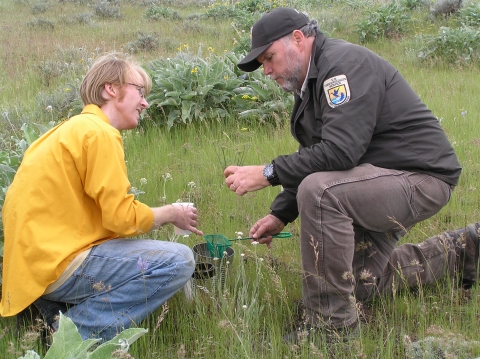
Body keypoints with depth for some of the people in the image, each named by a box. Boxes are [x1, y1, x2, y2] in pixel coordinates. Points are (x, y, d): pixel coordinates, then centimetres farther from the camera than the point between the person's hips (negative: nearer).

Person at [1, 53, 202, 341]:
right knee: (178, 261, -14)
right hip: (56, 266, -10)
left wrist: (162, 215, 12)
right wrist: (171, 214, 2)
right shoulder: (100, 133, -12)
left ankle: (58, 310, 9)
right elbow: (122, 218, -15)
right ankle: (79, 333, -12)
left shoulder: (74, 129, 18)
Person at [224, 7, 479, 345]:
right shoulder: (311, 82, 11)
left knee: (319, 191, -34)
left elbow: (340, 152, -32)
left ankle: (332, 324, -22)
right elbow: (313, 158, 16)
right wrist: (280, 215, 7)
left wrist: (268, 174, -27)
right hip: (383, 178, 11)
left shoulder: (346, 63, -21)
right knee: (359, 284, 16)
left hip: (422, 177, -11)